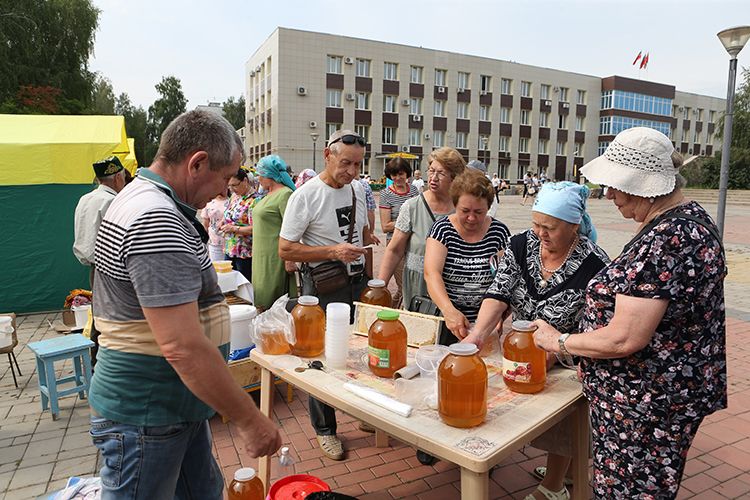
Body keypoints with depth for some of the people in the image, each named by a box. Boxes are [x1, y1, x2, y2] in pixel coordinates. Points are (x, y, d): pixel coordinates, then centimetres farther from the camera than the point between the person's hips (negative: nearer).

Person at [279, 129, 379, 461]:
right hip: (323, 288, -5)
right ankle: (324, 429, 24)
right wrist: (332, 252, -23)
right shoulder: (305, 196, -14)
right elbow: (285, 250, -15)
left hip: (358, 283, 6)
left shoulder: (358, 189, 6)